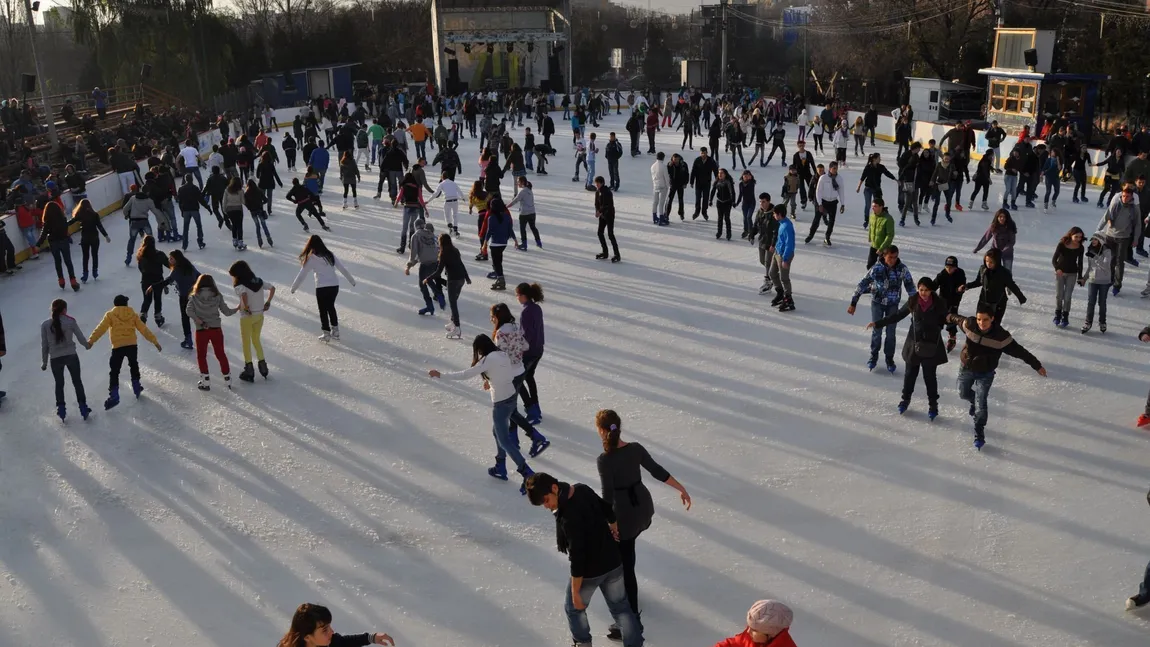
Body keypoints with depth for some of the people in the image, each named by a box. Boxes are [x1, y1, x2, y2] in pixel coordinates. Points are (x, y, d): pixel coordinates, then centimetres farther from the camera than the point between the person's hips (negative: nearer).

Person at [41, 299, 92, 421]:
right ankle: (83, 409, 15)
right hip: (71, 356, -1)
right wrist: (88, 345, 20)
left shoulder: (45, 324, -4)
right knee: (77, 382, 14)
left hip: (55, 359, 1)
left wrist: (44, 362, 11)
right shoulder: (70, 321, -8)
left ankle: (61, 410, 19)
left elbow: (44, 345, 1)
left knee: (59, 384, 17)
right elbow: (80, 338, -2)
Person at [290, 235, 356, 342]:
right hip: (335, 286, 5)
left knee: (323, 310, 11)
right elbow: (343, 269, 10)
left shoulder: (311, 259, -6)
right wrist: (352, 281, 21)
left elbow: (302, 275, -2)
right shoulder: (330, 255, 6)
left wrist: (293, 287, 8)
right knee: (331, 306, 24)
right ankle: (335, 330, 27)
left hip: (322, 287, -5)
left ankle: (326, 333, 14)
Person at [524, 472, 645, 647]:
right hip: (614, 561, 7)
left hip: (591, 570, -7)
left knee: (573, 608, 22)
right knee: (620, 605, 21)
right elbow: (607, 510, 9)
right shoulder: (582, 489, -10)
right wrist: (614, 530, 30)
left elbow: (577, 557, -28)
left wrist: (575, 592, -16)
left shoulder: (569, 518, -33)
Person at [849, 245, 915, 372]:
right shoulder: (877, 268, -19)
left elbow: (910, 286, -4)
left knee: (891, 333, 6)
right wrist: (853, 303, -16)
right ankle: (874, 356, 27)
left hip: (893, 304, 1)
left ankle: (889, 358, 24)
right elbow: (863, 284, -15)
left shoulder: (902, 269, -15)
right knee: (876, 331, 5)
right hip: (877, 303, -1)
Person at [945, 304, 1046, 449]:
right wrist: (948, 317, 23)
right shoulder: (969, 324, -21)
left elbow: (1019, 351, -19)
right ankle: (976, 401, 59)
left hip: (985, 373, -3)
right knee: (963, 394, 24)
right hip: (966, 368, 3)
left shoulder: (1001, 336, -28)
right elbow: (957, 318, 2)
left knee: (980, 405, -4)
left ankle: (979, 434, 15)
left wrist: (1037, 365, -13)